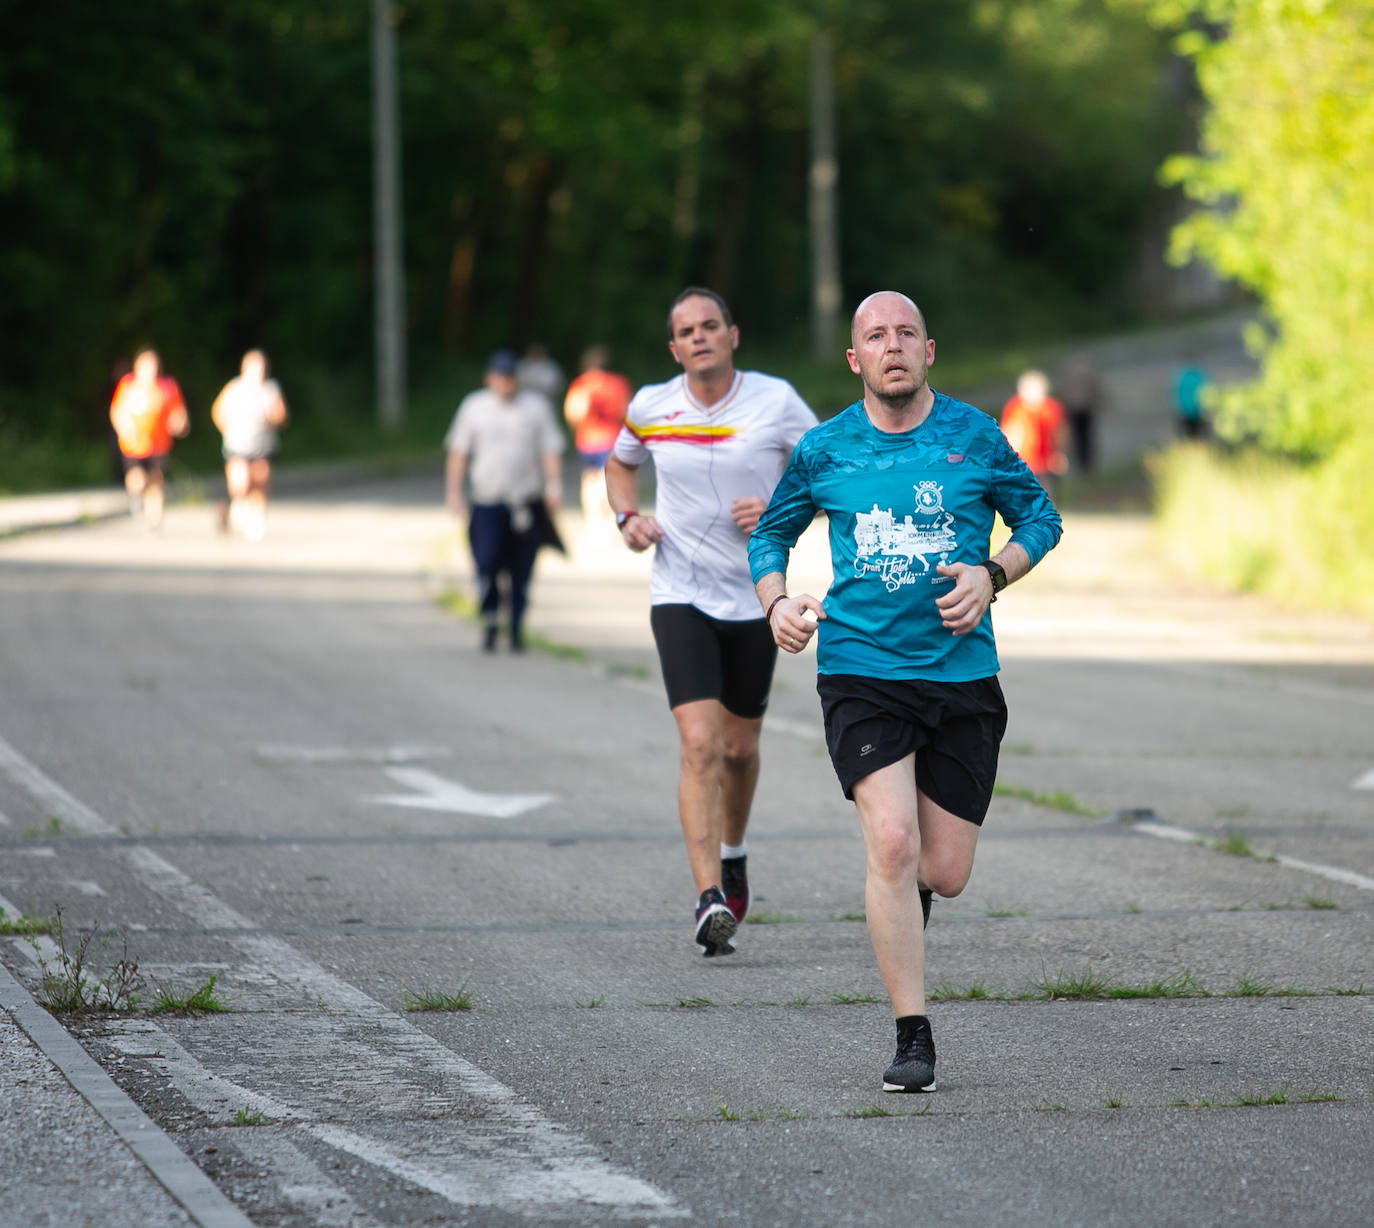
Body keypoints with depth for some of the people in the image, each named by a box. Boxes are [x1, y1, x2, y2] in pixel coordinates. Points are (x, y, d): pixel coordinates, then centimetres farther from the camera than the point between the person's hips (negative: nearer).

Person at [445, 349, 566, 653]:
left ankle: (516, 628, 14)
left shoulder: (536, 406, 7)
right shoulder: (473, 407, 8)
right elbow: (458, 452, 11)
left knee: (521, 571, 2)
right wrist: (453, 491, 3)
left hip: (527, 502, 0)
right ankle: (490, 621, 7)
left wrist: (553, 485, -11)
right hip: (487, 503, 0)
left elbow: (551, 450, 4)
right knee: (487, 562, -13)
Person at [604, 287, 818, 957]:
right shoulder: (651, 407, -2)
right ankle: (710, 899, -22)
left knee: (739, 747, 14)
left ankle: (732, 852, 45)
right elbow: (619, 463, 19)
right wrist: (627, 516, 0)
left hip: (755, 597, 1)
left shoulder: (775, 400, -7)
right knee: (700, 743, -17)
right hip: (680, 597, -1)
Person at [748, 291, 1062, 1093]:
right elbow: (773, 533, 17)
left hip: (961, 673, 1)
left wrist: (992, 574, -8)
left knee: (946, 873, 2)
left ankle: (905, 902, 42)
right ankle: (913, 1038, -10)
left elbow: (1041, 518, 11)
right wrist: (776, 601, -2)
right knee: (892, 845, -18)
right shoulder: (825, 450, 3)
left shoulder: (973, 437, 1)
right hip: (860, 672, -1)